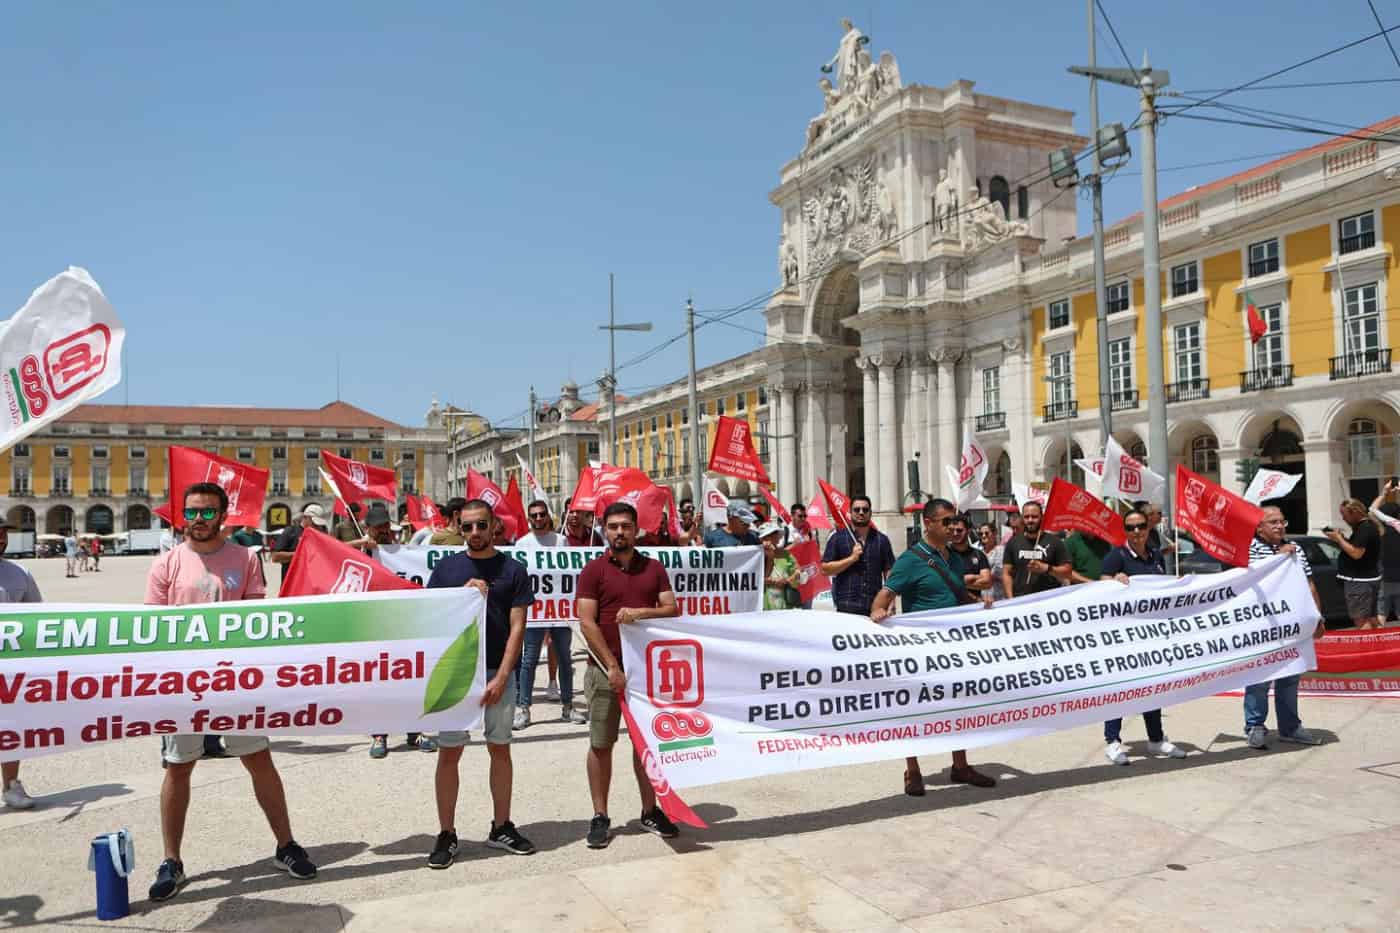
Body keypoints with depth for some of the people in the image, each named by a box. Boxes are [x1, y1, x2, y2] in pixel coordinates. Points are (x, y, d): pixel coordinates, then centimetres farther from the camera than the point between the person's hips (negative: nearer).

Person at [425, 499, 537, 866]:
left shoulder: (512, 569, 1)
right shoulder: (447, 567, 4)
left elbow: (517, 626, -3)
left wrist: (501, 677, -10)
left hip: (498, 674, 0)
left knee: (500, 750, 10)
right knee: (449, 753, 4)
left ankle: (501, 827, 24)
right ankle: (446, 834, 16)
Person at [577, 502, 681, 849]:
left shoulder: (654, 567, 8)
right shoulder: (594, 570, -2)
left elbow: (672, 610, 3)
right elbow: (587, 623, -7)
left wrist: (641, 612, -17)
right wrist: (612, 667, -13)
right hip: (606, 668, -3)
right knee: (601, 744, 3)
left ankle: (650, 811, 24)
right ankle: (600, 817, 14)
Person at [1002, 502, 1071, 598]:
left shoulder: (1054, 542, 5)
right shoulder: (1013, 543, 11)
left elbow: (1067, 572, 3)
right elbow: (1006, 573, 9)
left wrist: (1046, 568, -13)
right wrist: (1010, 599, -2)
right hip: (1020, 600, 1)